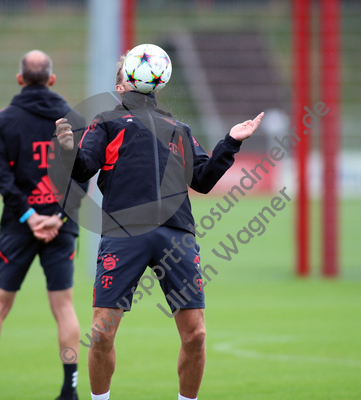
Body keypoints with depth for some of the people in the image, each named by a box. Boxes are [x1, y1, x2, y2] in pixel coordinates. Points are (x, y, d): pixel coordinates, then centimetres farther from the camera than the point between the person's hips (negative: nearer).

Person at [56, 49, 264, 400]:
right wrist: (69, 150, -13)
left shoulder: (179, 129, 31)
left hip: (177, 233, 3)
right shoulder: (107, 122, 20)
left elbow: (203, 180, 25)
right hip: (124, 232, -3)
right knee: (102, 333, -7)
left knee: (194, 334, -4)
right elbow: (81, 170, 7)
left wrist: (231, 142, 16)